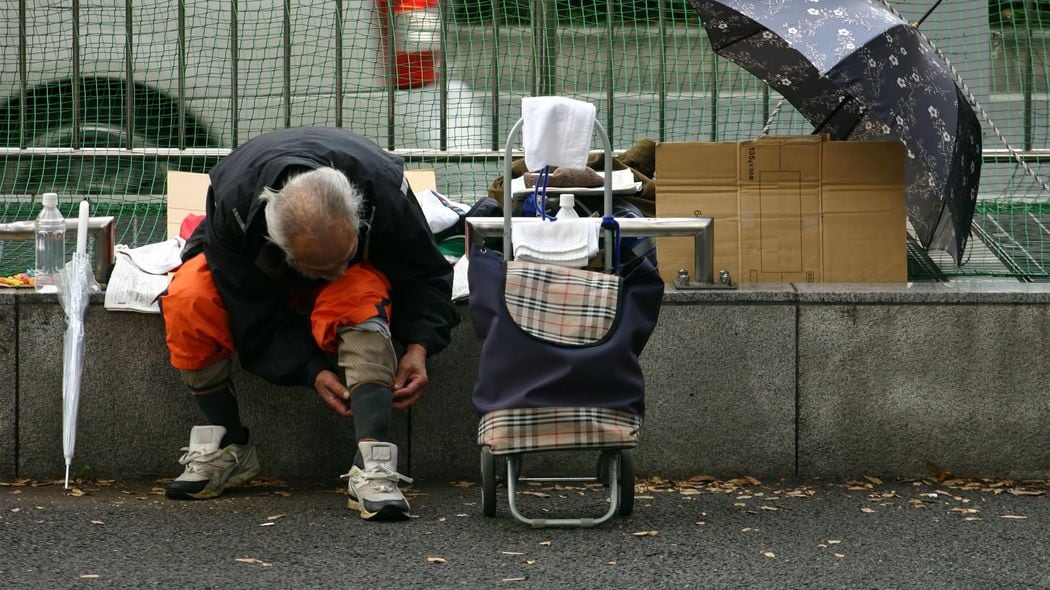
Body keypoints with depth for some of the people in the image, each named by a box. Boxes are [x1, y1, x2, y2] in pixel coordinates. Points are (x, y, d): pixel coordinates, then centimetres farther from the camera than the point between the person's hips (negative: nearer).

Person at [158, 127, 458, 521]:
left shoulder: (384, 190, -36)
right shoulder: (232, 204, -38)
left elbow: (426, 275, -19)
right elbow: (253, 312, -26)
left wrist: (418, 346, -33)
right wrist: (310, 370, -34)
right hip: (252, 274, 0)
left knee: (361, 298, -38)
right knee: (188, 300, -32)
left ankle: (373, 469, -44)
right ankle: (229, 449, -15)